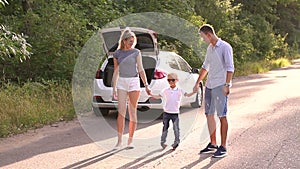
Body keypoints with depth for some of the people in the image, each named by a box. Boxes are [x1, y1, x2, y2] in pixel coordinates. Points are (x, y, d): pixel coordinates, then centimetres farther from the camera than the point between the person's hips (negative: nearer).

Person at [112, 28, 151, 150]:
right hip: (121, 83, 1)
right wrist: (114, 88, 9)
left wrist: (146, 85, -7)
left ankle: (130, 141, 8)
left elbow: (141, 70, 0)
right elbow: (116, 72, 11)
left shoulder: (136, 52, 1)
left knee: (133, 112, 1)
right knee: (121, 111, -8)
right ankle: (119, 141, -7)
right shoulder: (117, 53, 6)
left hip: (134, 82, -1)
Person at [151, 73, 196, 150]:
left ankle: (176, 141, 12)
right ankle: (163, 141, 16)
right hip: (166, 112, 1)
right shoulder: (165, 90, 4)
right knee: (165, 127, 8)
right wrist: (151, 94, -8)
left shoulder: (179, 90, -1)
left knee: (176, 128, -2)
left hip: (175, 113, -1)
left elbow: (187, 95, -9)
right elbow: (158, 96, 5)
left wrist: (193, 92, -26)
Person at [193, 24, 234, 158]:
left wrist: (227, 85, -19)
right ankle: (212, 144, 19)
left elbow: (230, 68, -12)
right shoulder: (209, 48, 16)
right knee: (209, 114, 10)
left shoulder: (225, 47, -7)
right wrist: (197, 83, 27)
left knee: (222, 116, -5)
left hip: (220, 86, -8)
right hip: (209, 85, 8)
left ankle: (223, 147, -1)